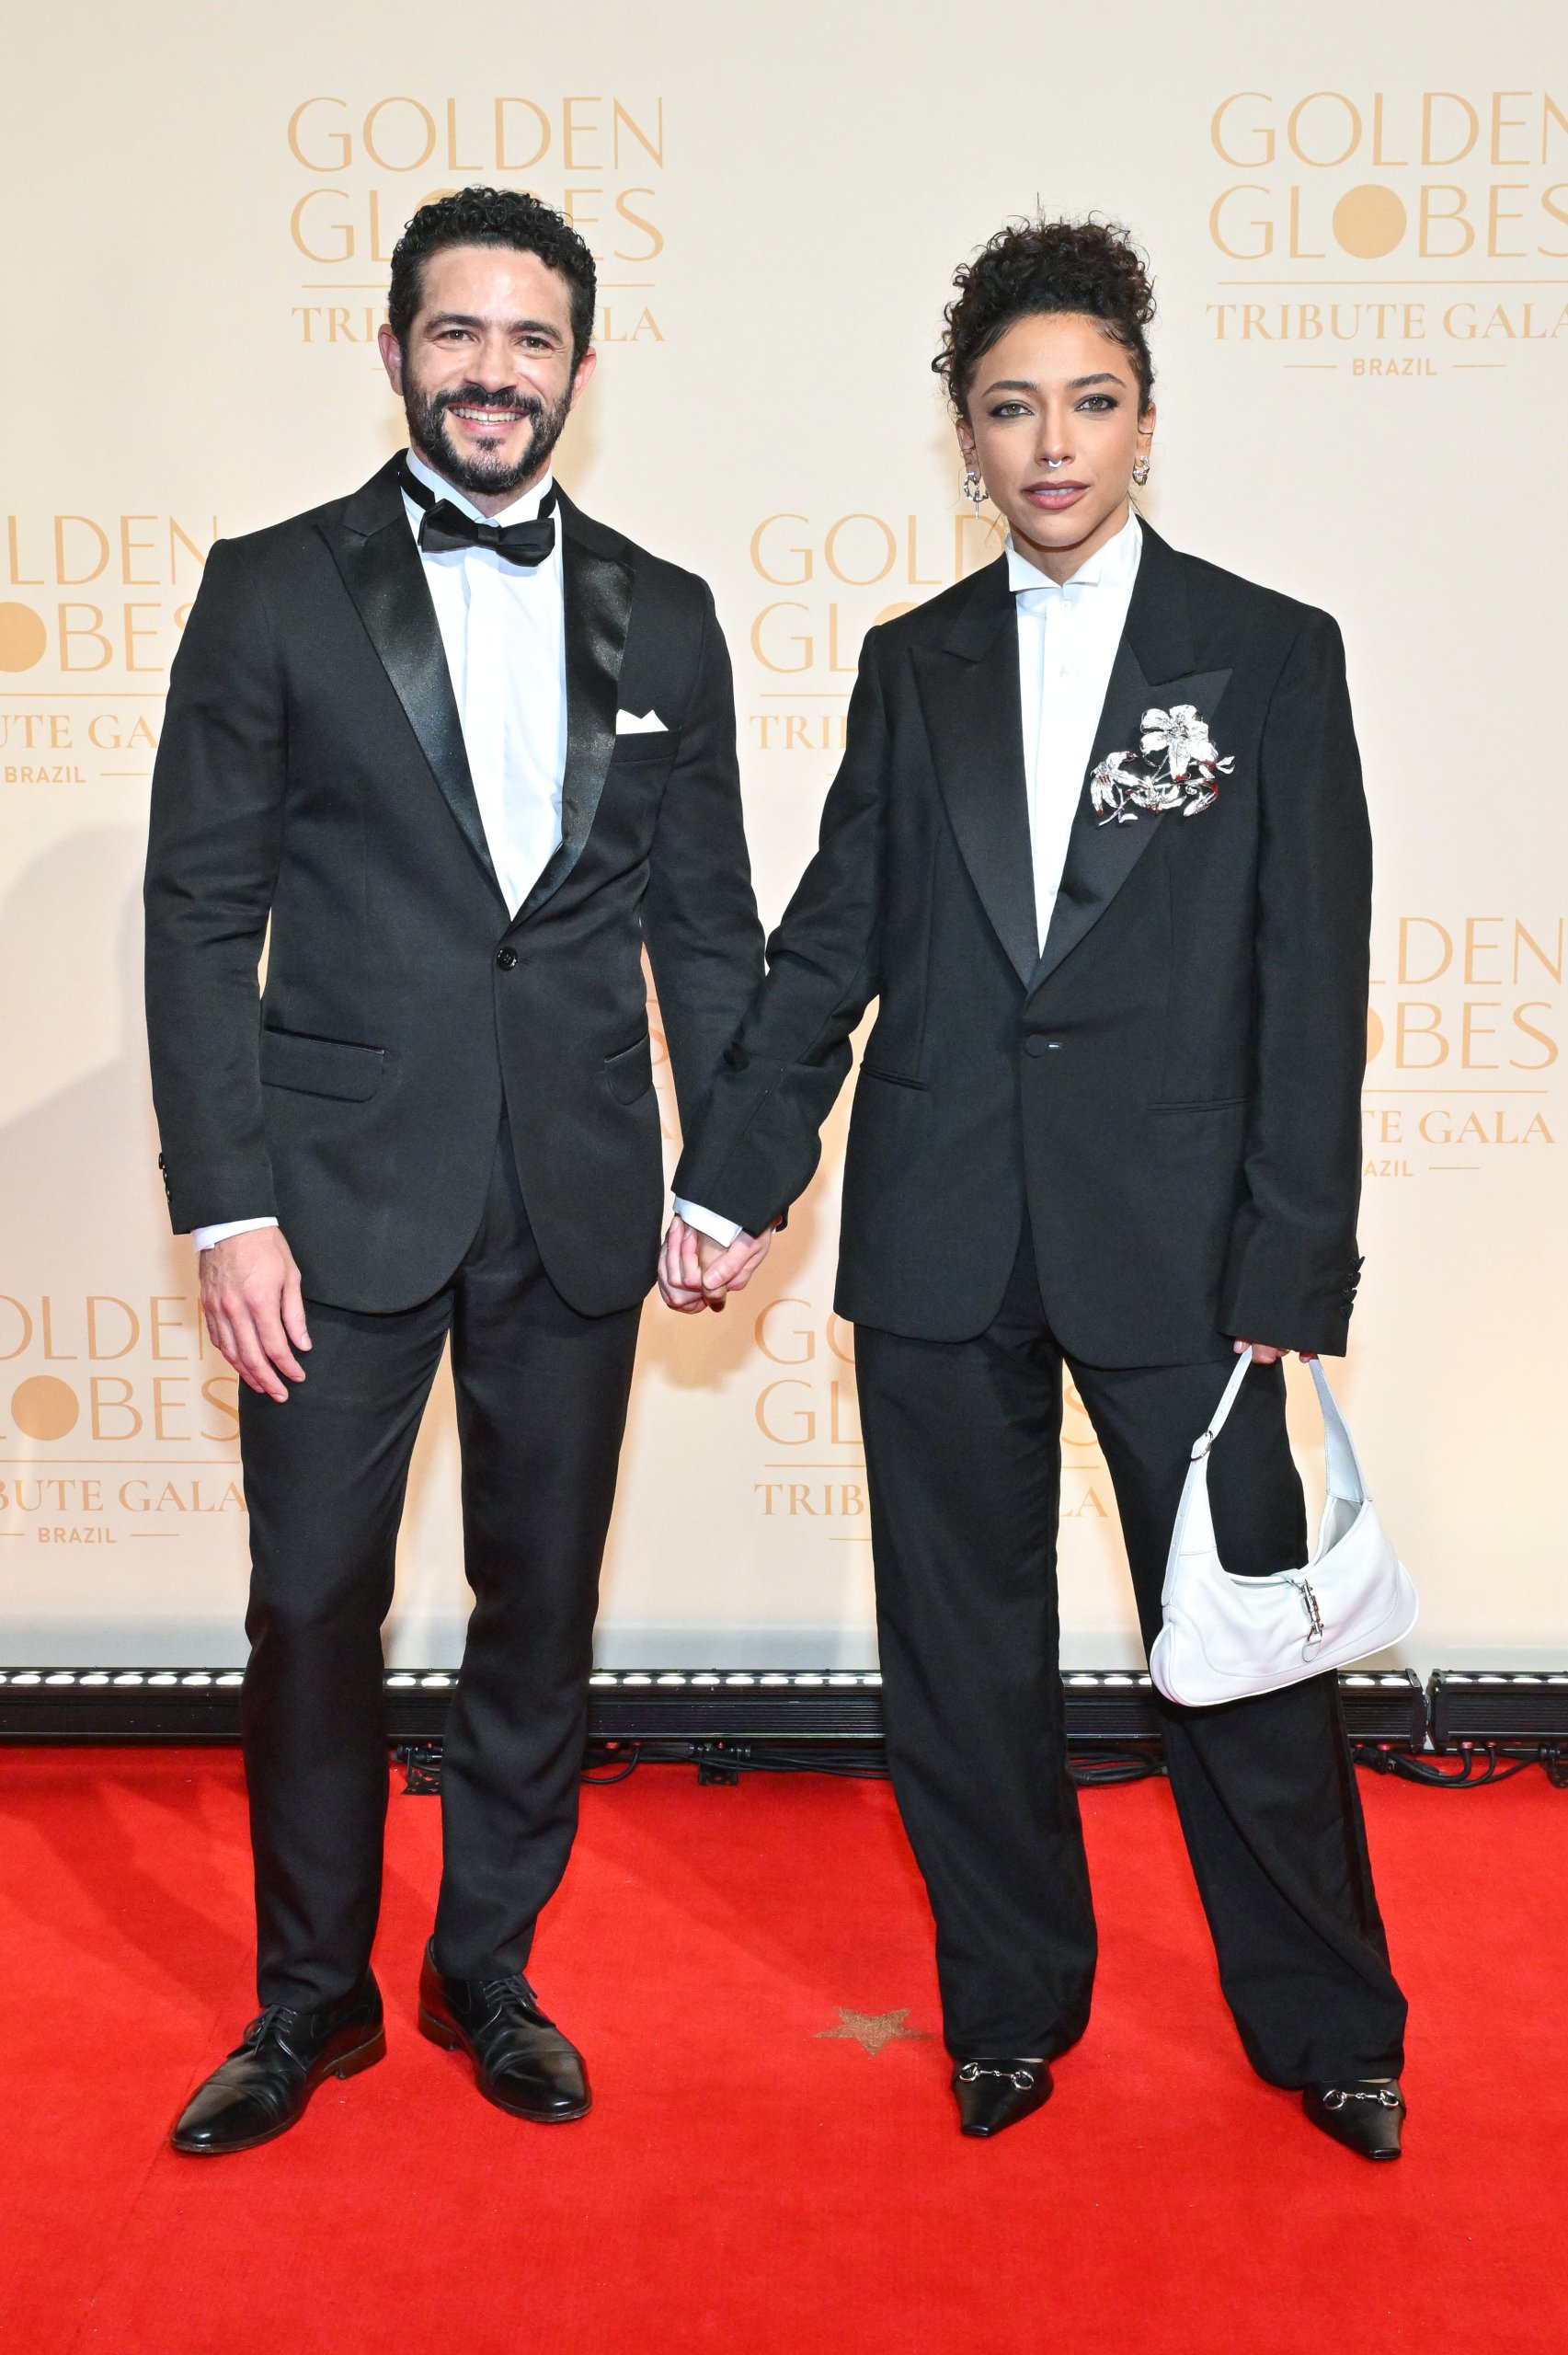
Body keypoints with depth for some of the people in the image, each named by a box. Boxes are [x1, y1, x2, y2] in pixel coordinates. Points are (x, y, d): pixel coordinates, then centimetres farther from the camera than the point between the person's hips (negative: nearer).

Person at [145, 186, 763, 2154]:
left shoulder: (662, 620, 9)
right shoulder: (274, 591, 1)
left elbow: (706, 921, 11)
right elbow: (201, 912, -2)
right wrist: (228, 1205, -9)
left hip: (576, 1200, 2)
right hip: (345, 1185, -2)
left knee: (542, 1603, 10)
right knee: (313, 1606, 4)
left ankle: (487, 1968, 30)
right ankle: (311, 1994, 25)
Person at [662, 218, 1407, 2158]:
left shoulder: (1271, 656, 1)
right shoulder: (913, 667, 9)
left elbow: (1313, 990, -3)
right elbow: (829, 944, 8)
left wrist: (1291, 1275, -8)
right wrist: (731, 1182, -1)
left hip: (1175, 1246, -2)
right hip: (940, 1246, 3)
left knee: (1245, 1648, 6)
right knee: (963, 1651, 11)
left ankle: (1328, 2030, 28)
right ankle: (1009, 2009, 31)